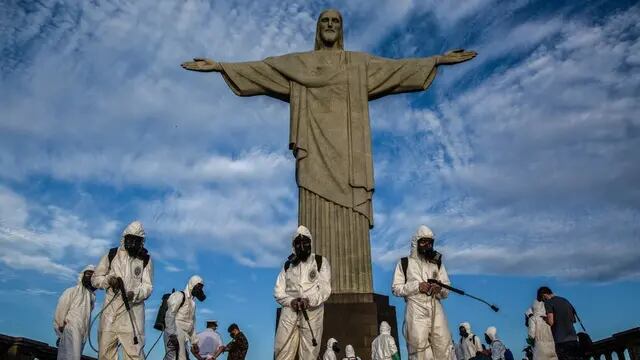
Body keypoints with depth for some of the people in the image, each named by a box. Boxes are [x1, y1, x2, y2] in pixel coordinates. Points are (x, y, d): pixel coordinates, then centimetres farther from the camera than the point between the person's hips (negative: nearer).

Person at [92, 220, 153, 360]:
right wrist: (109, 280, -9)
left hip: (133, 310, -2)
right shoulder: (112, 255, 8)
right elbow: (95, 279, 13)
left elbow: (148, 286, -1)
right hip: (111, 308, 2)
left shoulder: (146, 259, 6)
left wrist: (134, 294, -22)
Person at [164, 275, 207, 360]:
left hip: (183, 336, 9)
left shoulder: (192, 303, 25)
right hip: (174, 335, -9)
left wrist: (194, 342, 23)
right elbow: (169, 315, -13)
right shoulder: (179, 295, -1)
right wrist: (172, 334, -23)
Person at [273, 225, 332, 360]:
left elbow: (325, 288, -2)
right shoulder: (288, 265, 16)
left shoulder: (321, 262, 8)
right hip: (289, 311, 2)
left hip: (312, 313, -2)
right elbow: (278, 291, 11)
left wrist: (310, 300, -20)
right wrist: (291, 301, -10)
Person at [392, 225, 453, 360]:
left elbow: (446, 291, 14)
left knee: (444, 348, -2)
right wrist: (417, 286, -11)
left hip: (436, 309, 3)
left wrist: (440, 289, -9)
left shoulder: (437, 263, 18)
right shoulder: (405, 263, 8)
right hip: (416, 310, -3)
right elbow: (396, 289, 2)